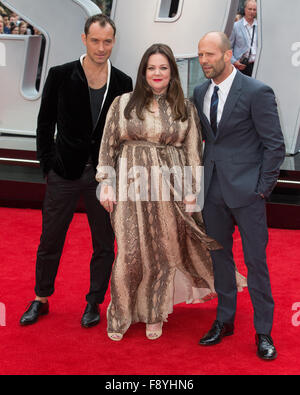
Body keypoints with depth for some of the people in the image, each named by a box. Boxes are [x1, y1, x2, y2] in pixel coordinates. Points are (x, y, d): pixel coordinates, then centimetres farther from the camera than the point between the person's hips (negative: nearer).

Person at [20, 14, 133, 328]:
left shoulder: (123, 83, 0)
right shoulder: (60, 76, -5)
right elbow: (45, 123, 2)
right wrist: (48, 164, -2)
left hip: (104, 175, 1)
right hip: (65, 172, -1)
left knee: (104, 244, 9)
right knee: (50, 241, 10)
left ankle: (93, 303, 28)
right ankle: (41, 300, 29)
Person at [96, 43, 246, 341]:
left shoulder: (185, 109, 8)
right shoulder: (123, 104, 6)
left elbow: (193, 152, 7)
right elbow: (108, 145, 7)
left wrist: (191, 193, 1)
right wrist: (106, 184, 0)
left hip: (169, 189, 1)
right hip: (131, 187, -1)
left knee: (165, 252, 6)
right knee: (129, 252, -2)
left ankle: (155, 316, 23)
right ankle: (120, 317, 15)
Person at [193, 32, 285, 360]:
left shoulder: (257, 92, -10)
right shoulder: (200, 93, 8)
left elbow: (275, 145, -8)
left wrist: (262, 188, -10)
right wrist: (202, 177, 7)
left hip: (246, 189, -5)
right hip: (213, 188, 6)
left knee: (255, 261, 2)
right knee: (219, 256, 14)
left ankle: (263, 332, 16)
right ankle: (225, 321, 31)